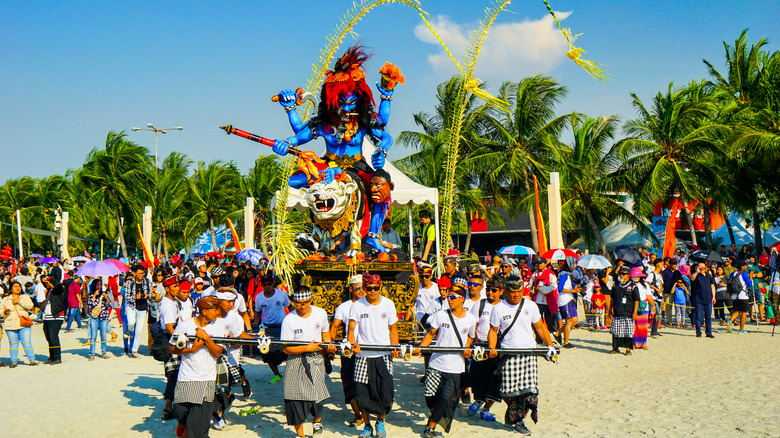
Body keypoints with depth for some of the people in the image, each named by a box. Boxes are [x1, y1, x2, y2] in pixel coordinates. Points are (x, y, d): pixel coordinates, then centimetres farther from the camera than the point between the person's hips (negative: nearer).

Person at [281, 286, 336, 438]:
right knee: (296, 398, -2)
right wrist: (307, 348, -18)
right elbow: (287, 349, -9)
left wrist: (329, 345, 0)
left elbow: (325, 332, 20)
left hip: (316, 359, 2)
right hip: (295, 362, -1)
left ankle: (317, 422, 25)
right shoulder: (289, 320, -10)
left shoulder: (320, 313, 1)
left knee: (317, 394, -7)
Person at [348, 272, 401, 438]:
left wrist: (395, 347, -4)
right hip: (363, 356, 0)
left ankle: (380, 421, 23)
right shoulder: (357, 305, 0)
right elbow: (351, 329, -2)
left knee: (385, 392, -4)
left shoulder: (388, 304, 4)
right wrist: (353, 344, -21)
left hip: (384, 356, 1)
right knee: (362, 393, -4)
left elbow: (392, 328, 11)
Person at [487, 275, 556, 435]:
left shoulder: (531, 306, 7)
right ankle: (513, 414, 18)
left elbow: (540, 327, 16)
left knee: (529, 388, -9)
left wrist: (549, 345, 12)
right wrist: (492, 349, -8)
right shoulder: (498, 309, 2)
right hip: (508, 354, -1)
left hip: (529, 352, 1)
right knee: (509, 390, -7)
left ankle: (518, 419, 10)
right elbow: (493, 331, 6)